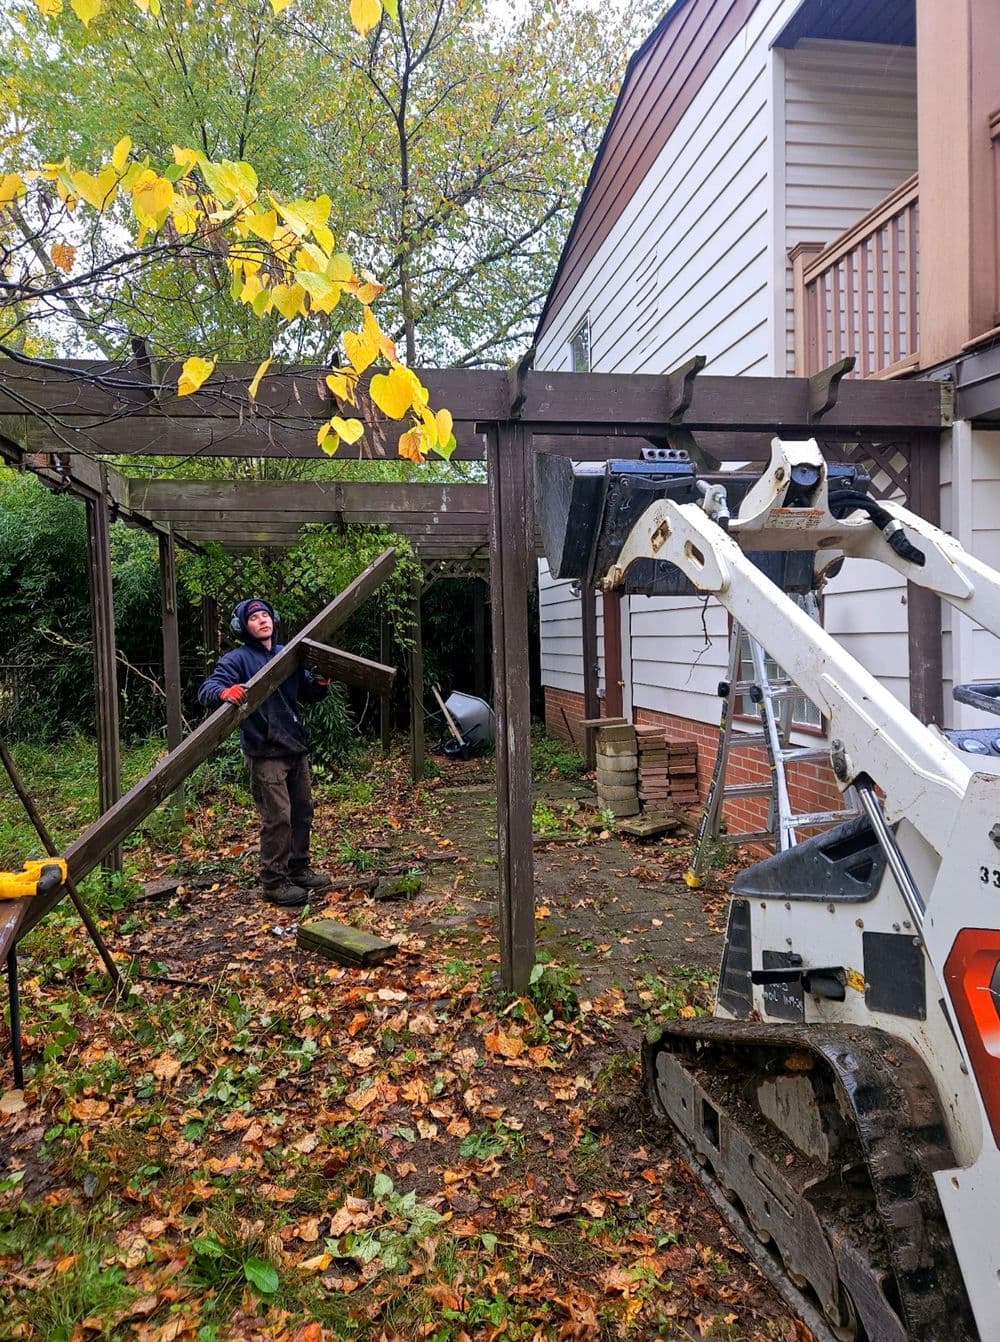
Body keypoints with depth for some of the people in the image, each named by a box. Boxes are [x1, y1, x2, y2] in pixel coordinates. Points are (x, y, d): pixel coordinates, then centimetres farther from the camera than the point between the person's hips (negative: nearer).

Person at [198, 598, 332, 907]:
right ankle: (274, 882, 4)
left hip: (296, 748, 7)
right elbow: (206, 690, -17)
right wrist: (225, 692, -40)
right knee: (277, 817, -8)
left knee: (302, 812, 14)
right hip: (265, 753, -7)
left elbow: (308, 693, 20)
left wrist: (321, 683, -3)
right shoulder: (238, 659, -6)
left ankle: (299, 870, 29)